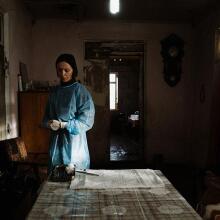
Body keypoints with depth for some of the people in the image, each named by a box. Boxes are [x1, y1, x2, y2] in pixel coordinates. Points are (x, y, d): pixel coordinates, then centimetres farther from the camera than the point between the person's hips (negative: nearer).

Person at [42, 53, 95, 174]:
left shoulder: (80, 90, -8)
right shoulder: (55, 91, 9)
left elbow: (87, 120, -13)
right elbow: (47, 115, 14)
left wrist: (63, 124, -18)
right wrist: (49, 123, -8)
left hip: (74, 138, -5)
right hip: (56, 138, 5)